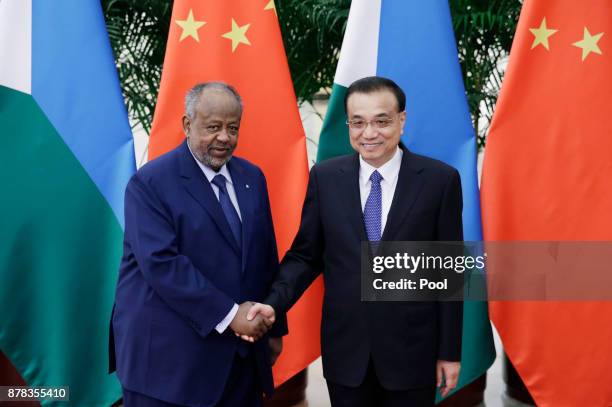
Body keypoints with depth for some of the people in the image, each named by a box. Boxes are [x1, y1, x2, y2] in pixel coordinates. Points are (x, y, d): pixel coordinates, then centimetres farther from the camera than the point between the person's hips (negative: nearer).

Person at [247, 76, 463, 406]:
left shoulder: (440, 179, -7)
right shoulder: (325, 177, -1)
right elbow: (305, 255, 4)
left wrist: (449, 351, -1)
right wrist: (274, 302, -13)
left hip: (411, 349, -1)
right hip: (345, 348, 2)